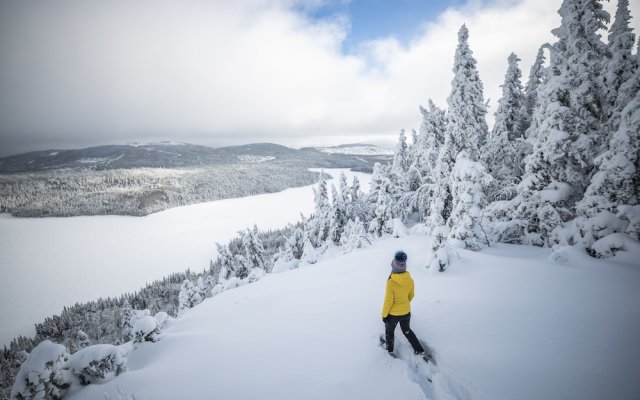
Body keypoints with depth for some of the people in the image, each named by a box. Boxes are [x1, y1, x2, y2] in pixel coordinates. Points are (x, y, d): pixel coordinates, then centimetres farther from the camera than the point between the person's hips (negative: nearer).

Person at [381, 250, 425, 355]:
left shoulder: (391, 283, -32)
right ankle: (419, 350, 37)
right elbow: (411, 296, 1)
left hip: (393, 314, -4)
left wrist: (384, 314, -7)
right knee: (407, 330, 30)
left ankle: (389, 350, 46)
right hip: (406, 312, 4)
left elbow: (388, 301, -23)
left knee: (389, 331, 25)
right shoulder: (410, 280, -16)